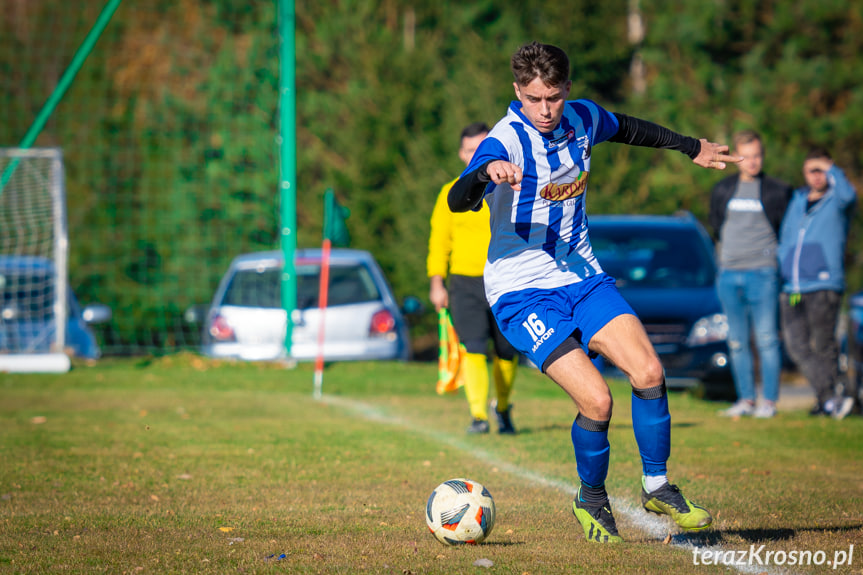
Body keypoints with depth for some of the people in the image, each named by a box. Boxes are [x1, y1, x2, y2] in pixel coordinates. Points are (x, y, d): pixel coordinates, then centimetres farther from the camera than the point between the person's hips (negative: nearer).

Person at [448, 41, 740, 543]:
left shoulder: (583, 119, 1)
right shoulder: (506, 141, -18)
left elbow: (626, 128, 26)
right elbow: (457, 202, -33)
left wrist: (691, 148, 36)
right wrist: (487, 172, -54)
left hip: (583, 276, 6)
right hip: (522, 291, -6)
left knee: (649, 373, -12)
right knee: (596, 400, -18)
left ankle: (657, 487, 8)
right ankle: (592, 500, 8)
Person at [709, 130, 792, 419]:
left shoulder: (777, 191, 1)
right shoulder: (722, 190, 12)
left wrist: (773, 253, 2)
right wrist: (723, 258, 14)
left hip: (762, 273, -4)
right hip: (728, 274, 4)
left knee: (766, 339, -7)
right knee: (737, 342, 6)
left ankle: (769, 401, -4)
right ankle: (745, 400, 11)